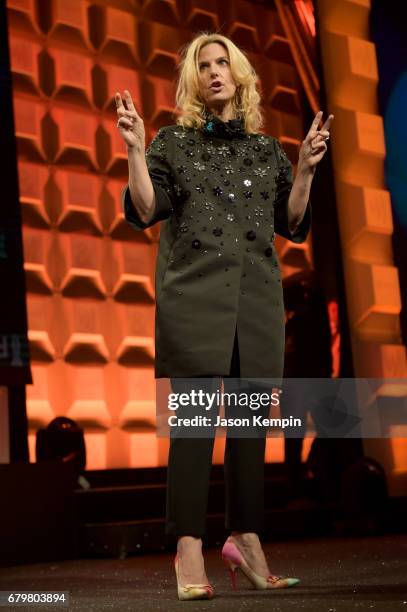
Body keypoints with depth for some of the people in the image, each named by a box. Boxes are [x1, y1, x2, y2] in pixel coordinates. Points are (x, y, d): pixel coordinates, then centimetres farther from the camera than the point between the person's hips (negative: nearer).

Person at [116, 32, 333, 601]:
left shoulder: (268, 149, 16)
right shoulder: (173, 141, 9)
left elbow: (293, 226, 13)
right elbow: (144, 213, 0)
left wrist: (305, 168, 2)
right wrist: (136, 150, -10)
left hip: (257, 298, 3)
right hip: (193, 295, -3)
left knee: (251, 422, 4)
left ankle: (247, 542, 14)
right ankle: (189, 553, -6)